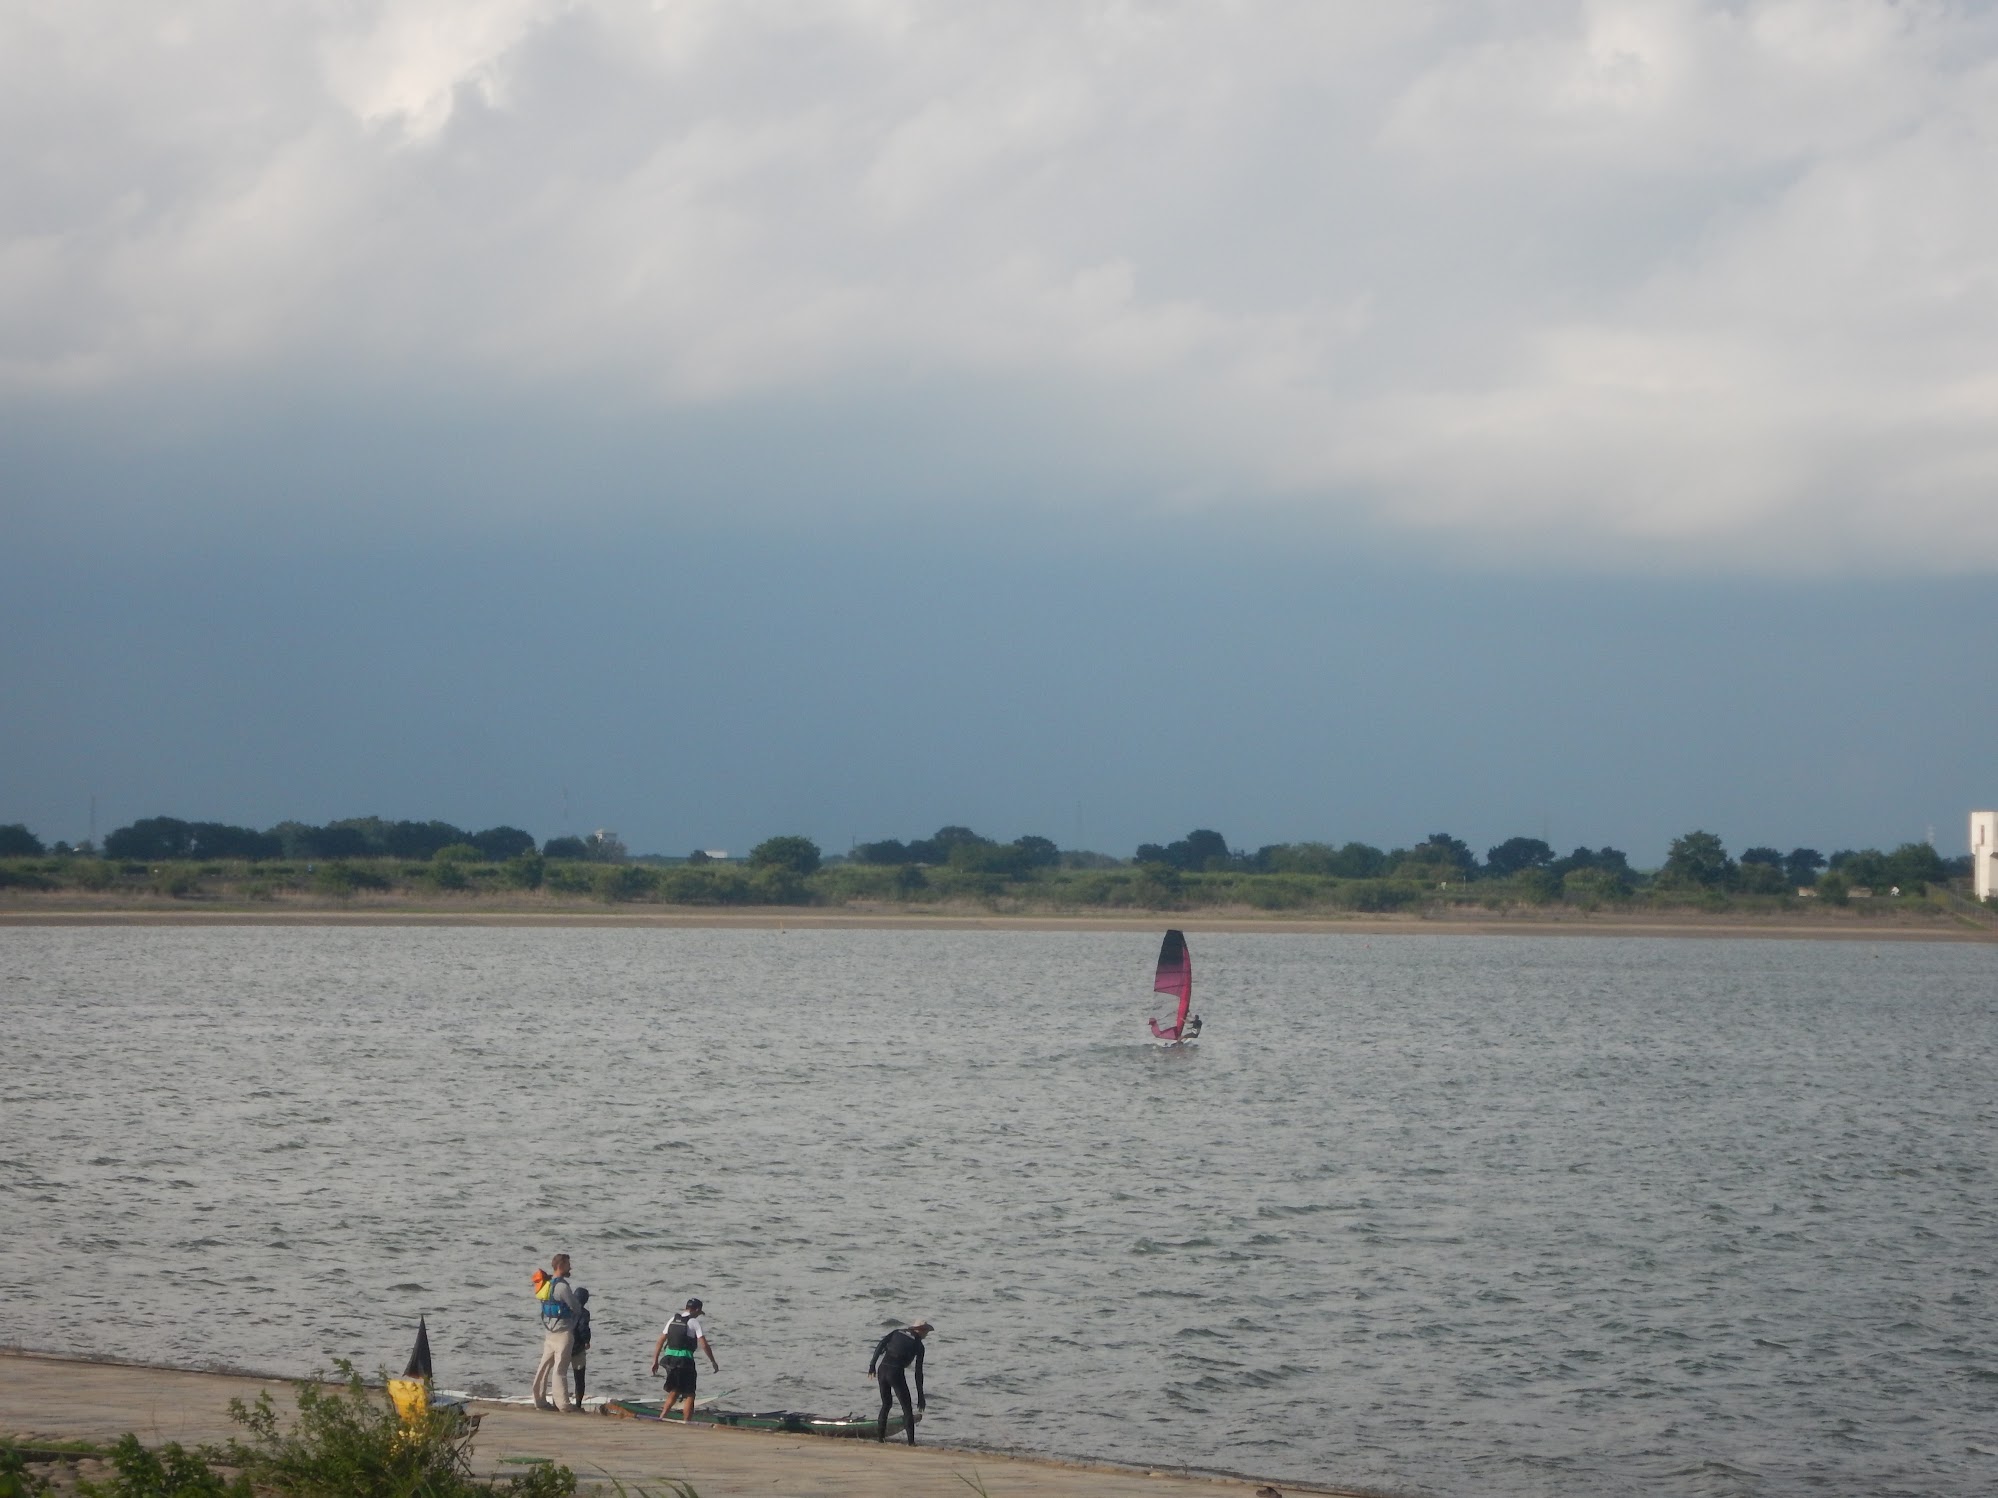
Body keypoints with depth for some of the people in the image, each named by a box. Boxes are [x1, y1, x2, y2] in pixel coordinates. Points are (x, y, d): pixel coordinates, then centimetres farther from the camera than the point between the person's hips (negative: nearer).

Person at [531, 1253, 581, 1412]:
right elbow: (575, 1308, -8)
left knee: (544, 1366, 9)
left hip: (548, 1332, 8)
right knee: (560, 1369, -7)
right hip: (563, 1332, -8)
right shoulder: (562, 1286, -16)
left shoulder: (548, 1284, 10)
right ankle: (563, 1404, -5)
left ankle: (540, 1400, 11)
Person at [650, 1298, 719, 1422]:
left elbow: (660, 1341, 12)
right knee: (689, 1394, 5)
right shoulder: (694, 1322, -5)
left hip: (669, 1359, 6)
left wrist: (655, 1361, 17)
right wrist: (713, 1362, 2)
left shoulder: (673, 1319, 12)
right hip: (685, 1359, -6)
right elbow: (704, 1345, -9)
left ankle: (662, 1416, 10)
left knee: (674, 1391, 18)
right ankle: (686, 1421, 3)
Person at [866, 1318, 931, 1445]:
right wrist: (920, 1396, 6)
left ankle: (879, 1436, 19)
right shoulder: (918, 1345, 4)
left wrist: (872, 1365, 5)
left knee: (886, 1404, 22)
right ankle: (911, 1442, -2)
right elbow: (918, 1372, 3)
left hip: (882, 1369, 5)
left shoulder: (898, 1332, 16)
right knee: (907, 1408, 4)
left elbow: (880, 1345, 3)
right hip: (896, 1372, -5)